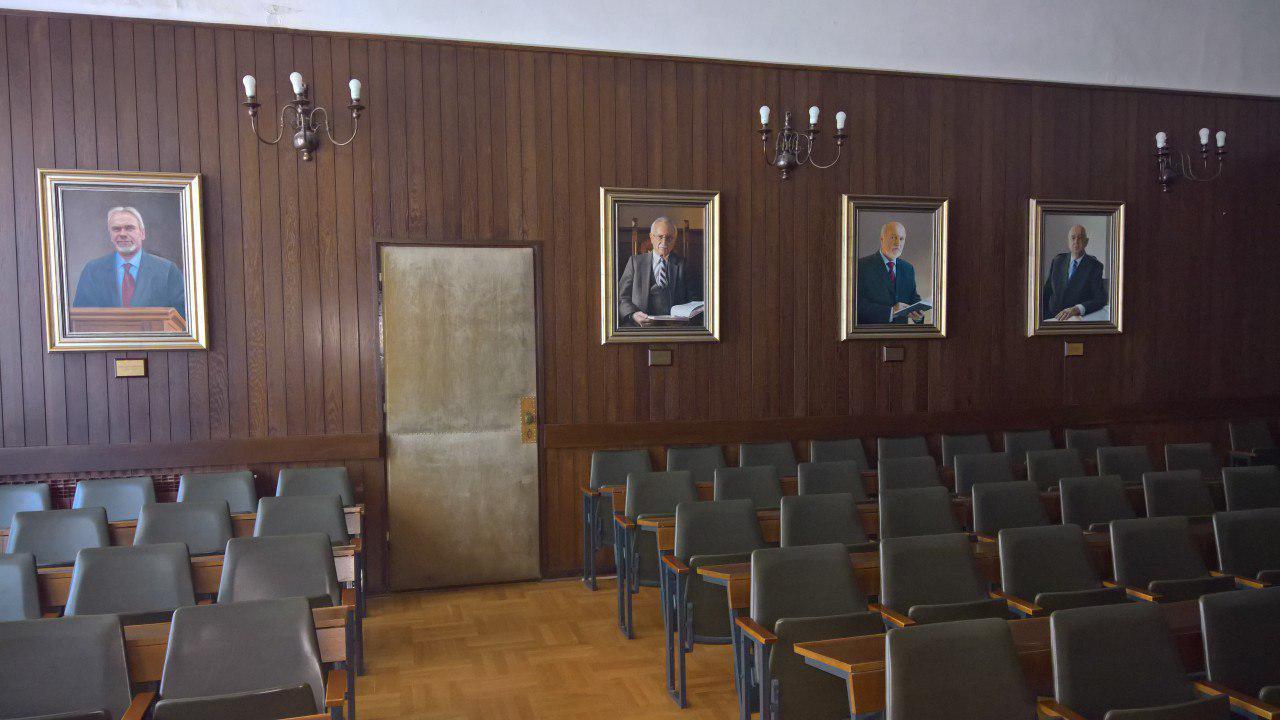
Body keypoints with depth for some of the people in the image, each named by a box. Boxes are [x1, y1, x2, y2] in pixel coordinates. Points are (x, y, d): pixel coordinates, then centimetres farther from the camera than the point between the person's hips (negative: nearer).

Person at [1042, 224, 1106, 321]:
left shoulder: (1094, 266, -3)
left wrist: (1076, 309, -28)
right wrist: (1041, 315, -1)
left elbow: (1101, 299, -12)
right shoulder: (1058, 260, 10)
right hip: (1051, 316, 3)